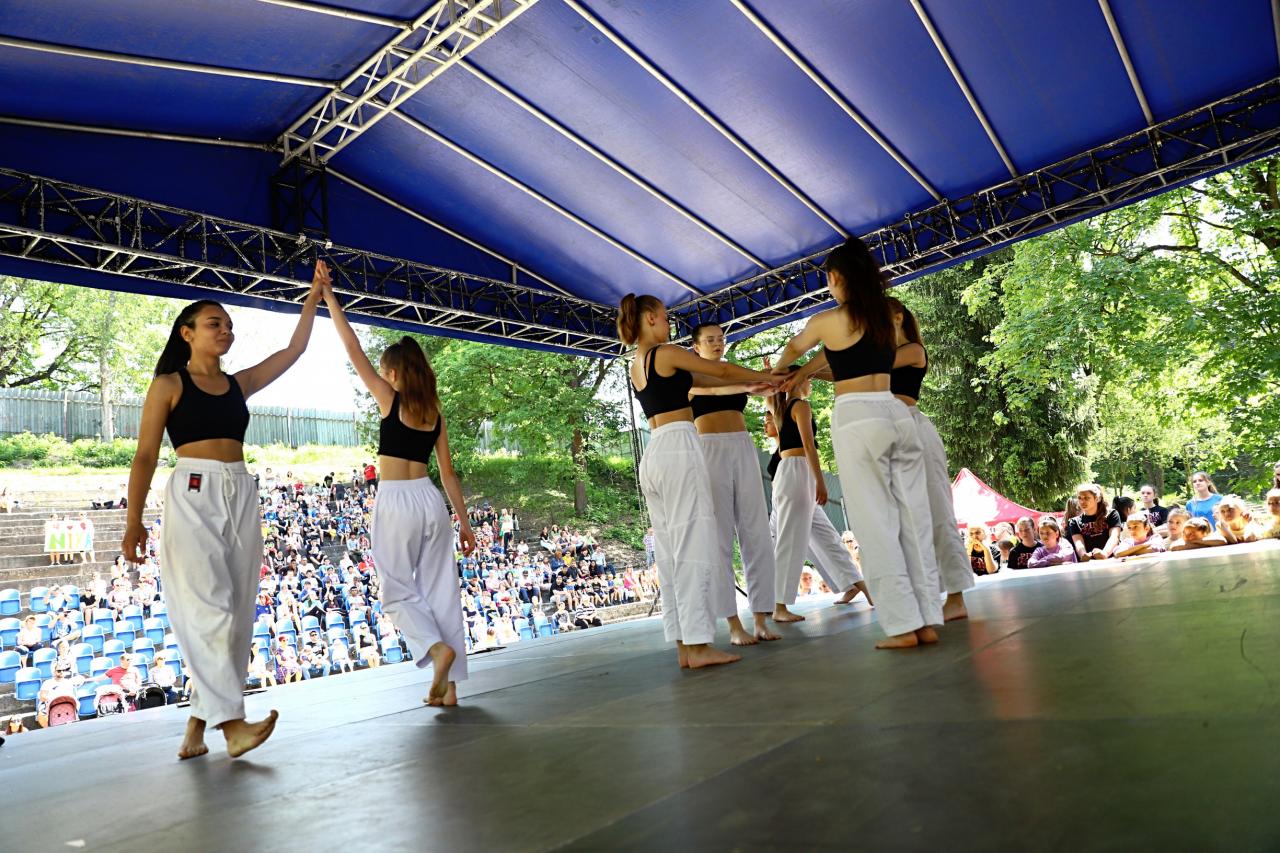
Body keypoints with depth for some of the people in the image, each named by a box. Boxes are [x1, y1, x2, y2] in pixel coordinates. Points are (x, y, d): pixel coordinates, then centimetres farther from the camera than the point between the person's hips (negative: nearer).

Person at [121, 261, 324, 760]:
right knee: (206, 606, -12)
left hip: (241, 497, 6)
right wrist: (134, 520, -8)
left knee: (237, 609, 2)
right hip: (193, 495, -5)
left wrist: (314, 296, 12)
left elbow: (294, 350, 15)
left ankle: (200, 721, 10)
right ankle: (232, 722, -16)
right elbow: (146, 456, 0)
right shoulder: (169, 384, 3)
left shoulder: (239, 383, 16)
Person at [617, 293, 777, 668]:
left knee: (671, 552, 6)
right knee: (693, 548, -9)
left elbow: (704, 381, 24)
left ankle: (684, 644, 8)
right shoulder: (666, 353, -3)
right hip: (679, 449, -9)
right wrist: (767, 377, 19)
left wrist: (750, 383, 24)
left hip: (653, 455, 9)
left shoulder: (637, 365, 22)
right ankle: (698, 645, -9)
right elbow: (720, 370, 4)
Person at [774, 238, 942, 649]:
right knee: (914, 519, 8)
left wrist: (775, 375, 39)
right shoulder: (885, 317, 14)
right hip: (897, 415, 6)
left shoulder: (827, 320, -1)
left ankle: (903, 624, 0)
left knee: (876, 526, -1)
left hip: (857, 419, -6)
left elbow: (794, 348, 19)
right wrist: (806, 372, 35)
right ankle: (928, 620, 12)